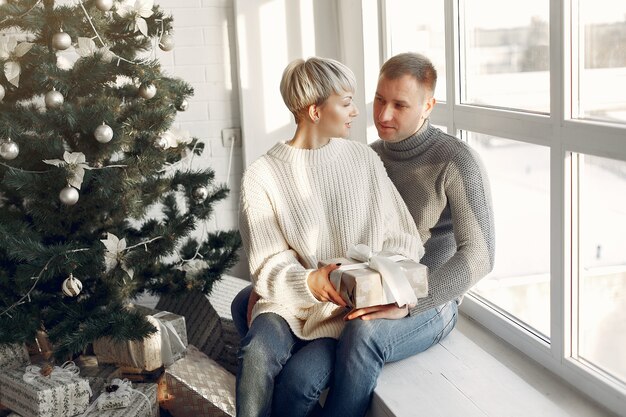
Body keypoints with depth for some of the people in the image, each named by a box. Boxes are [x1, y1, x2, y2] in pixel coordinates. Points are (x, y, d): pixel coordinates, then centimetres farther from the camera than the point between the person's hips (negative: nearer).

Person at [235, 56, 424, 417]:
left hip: (350, 307, 0)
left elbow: (403, 241, 4)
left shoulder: (365, 160, 5)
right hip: (289, 300, 0)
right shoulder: (262, 176, -1)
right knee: (258, 355, -32)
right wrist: (310, 282, -25)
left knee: (300, 378, -27)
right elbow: (269, 264, -5)